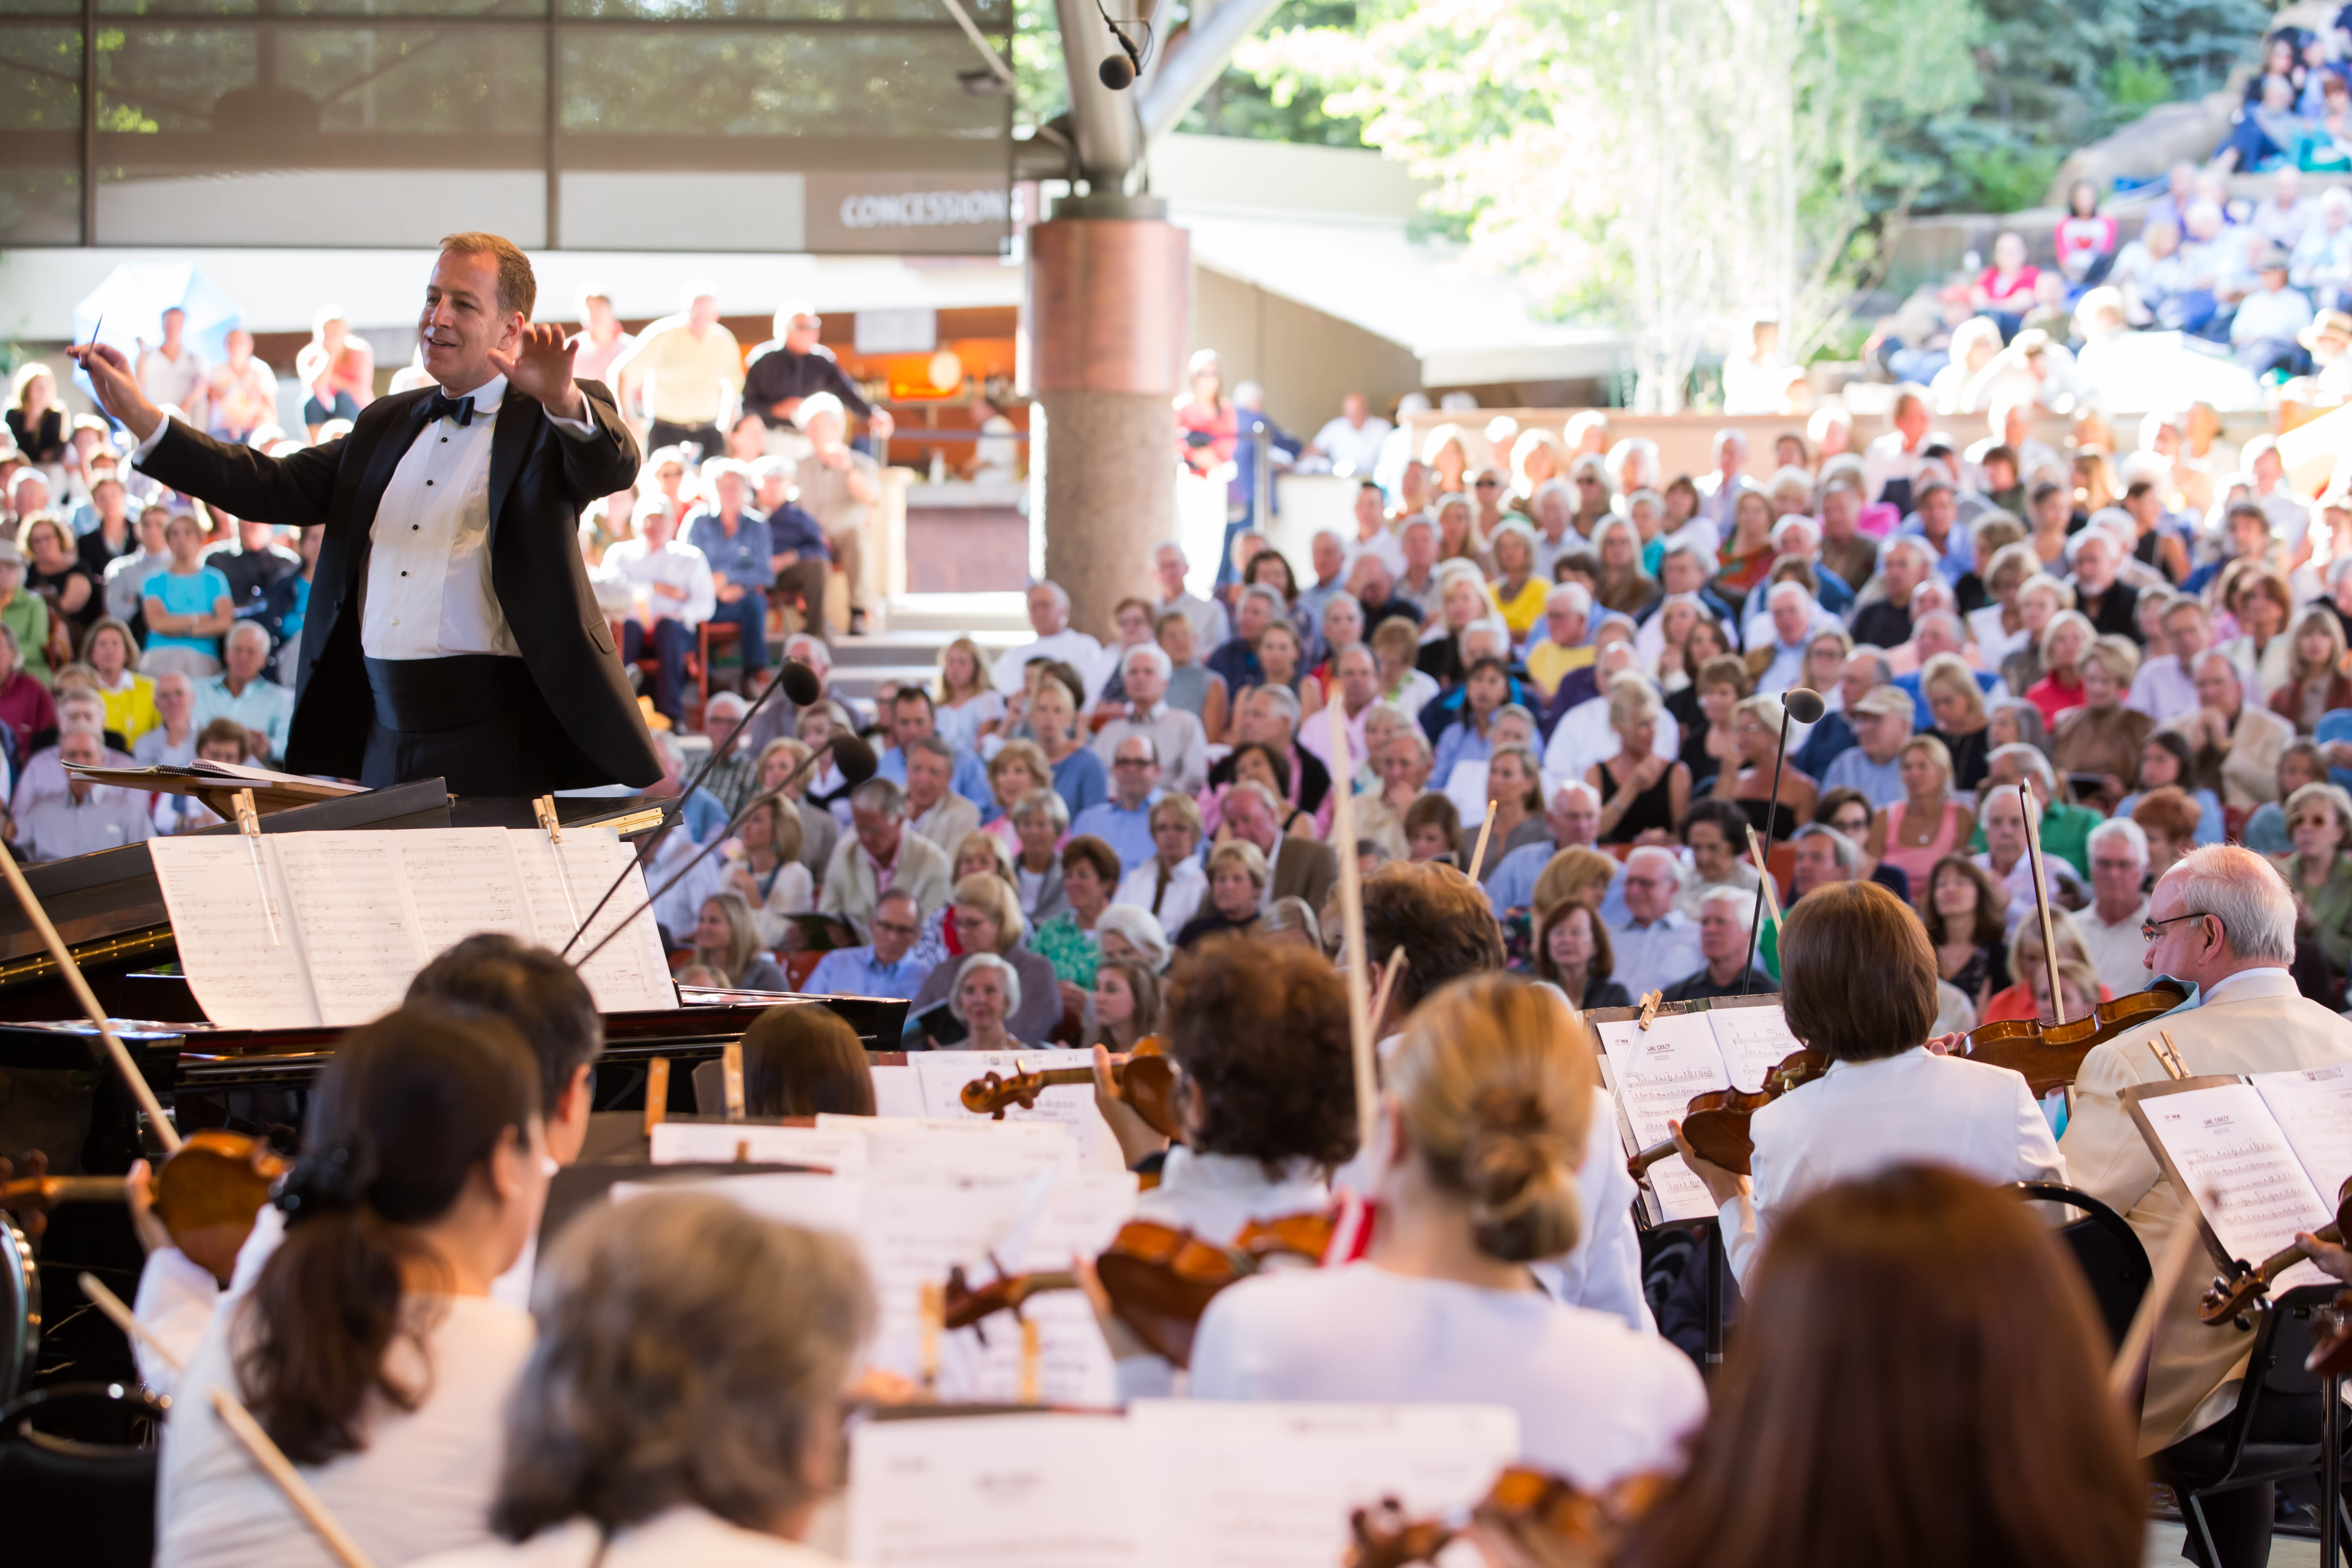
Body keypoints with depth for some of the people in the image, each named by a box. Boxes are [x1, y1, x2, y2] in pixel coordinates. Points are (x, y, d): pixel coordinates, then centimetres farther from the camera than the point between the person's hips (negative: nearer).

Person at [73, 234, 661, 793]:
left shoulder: (543, 420, 0)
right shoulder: (387, 423, 19)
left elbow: (615, 466, -20)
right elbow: (278, 487, 15)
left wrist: (563, 401, -43)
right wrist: (141, 417, 7)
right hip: (386, 731, 6)